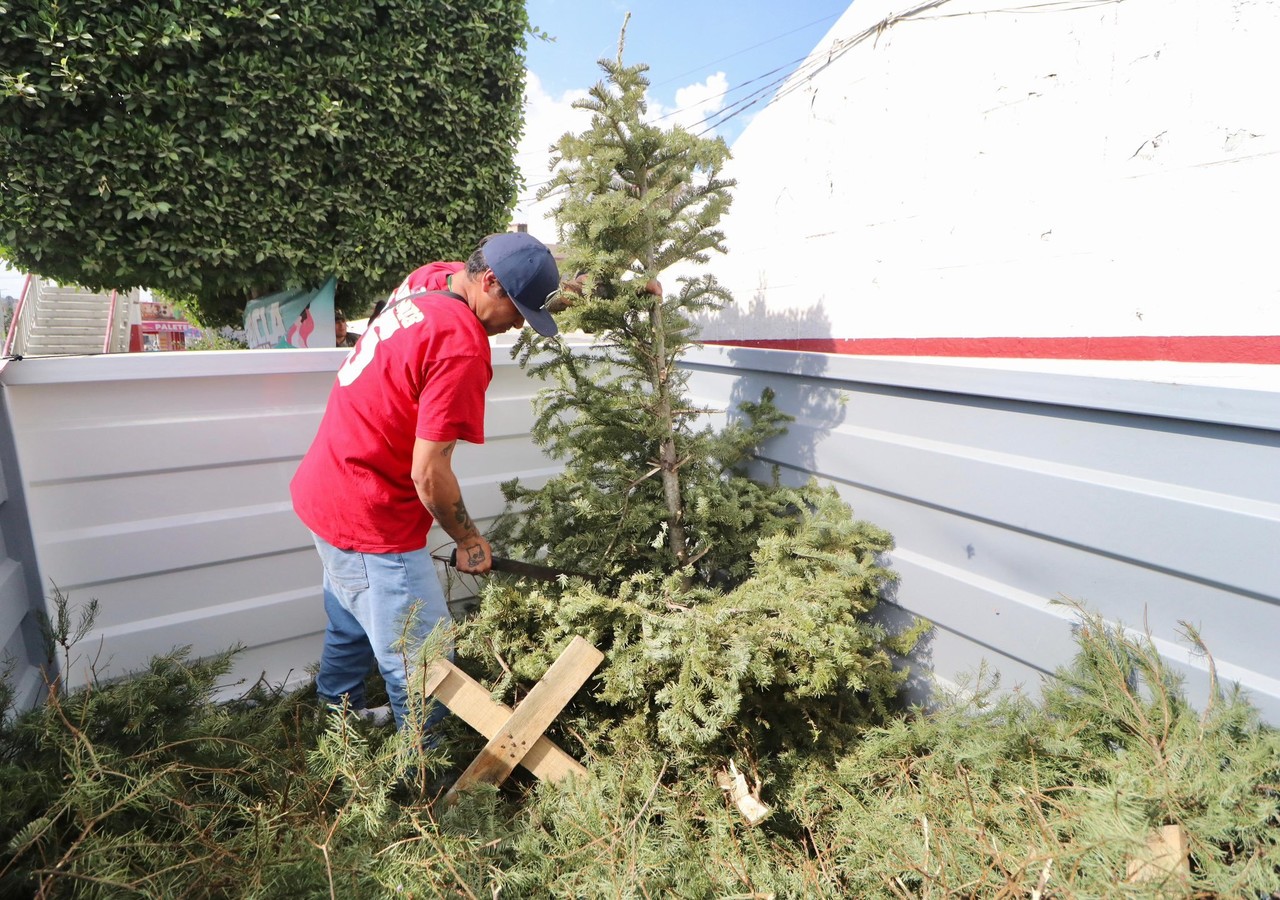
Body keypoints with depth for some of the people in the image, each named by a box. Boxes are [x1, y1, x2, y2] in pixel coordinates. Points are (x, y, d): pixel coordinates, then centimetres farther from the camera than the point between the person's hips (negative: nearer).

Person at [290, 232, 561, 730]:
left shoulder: (429, 276, -1)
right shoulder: (463, 348, -27)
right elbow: (428, 474, -24)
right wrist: (469, 540, -8)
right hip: (370, 523, -10)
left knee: (351, 627, 30)